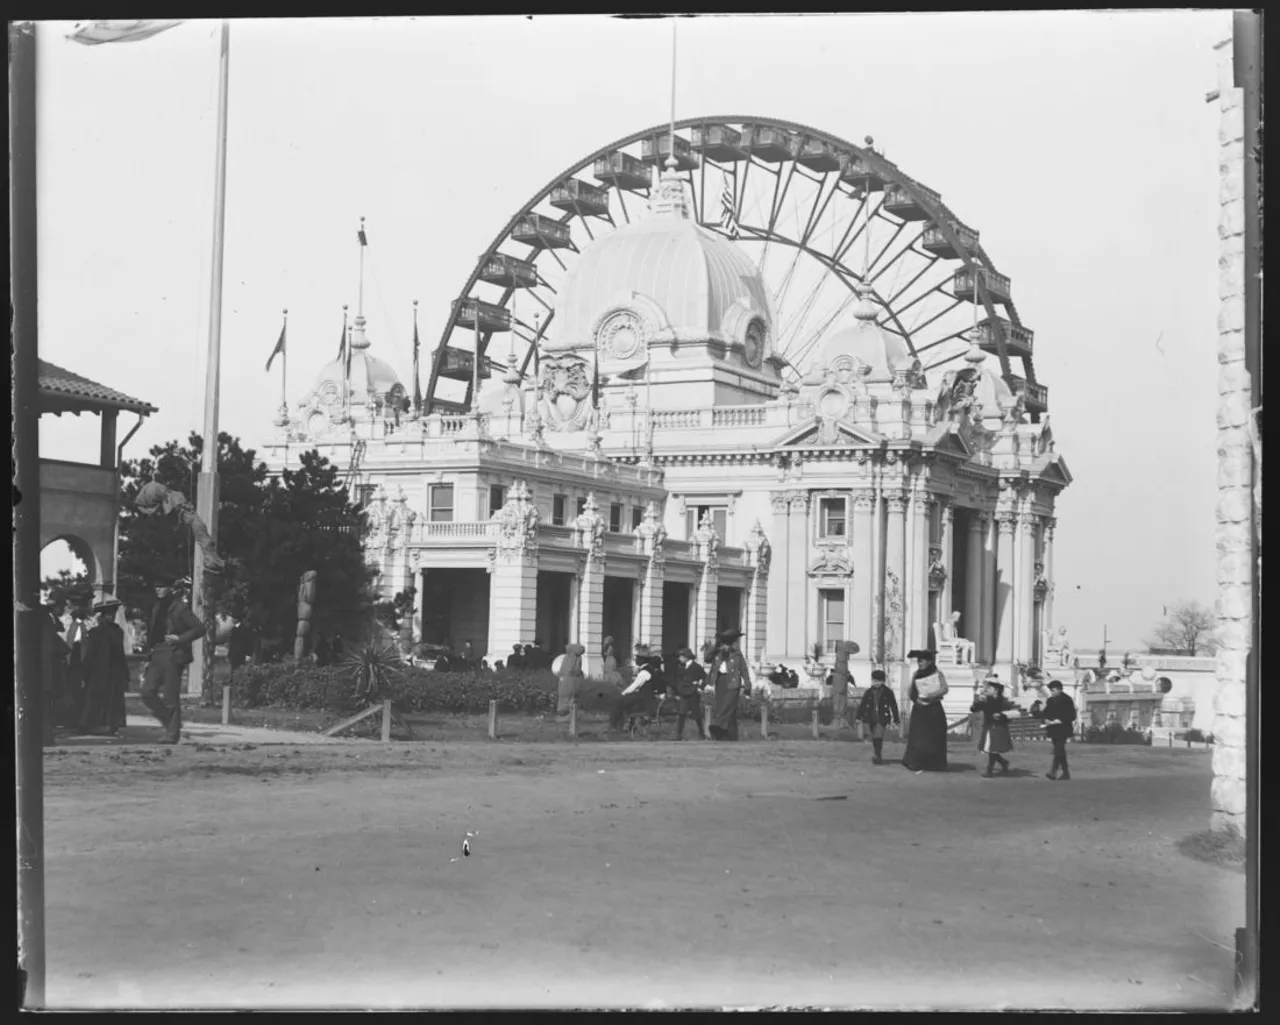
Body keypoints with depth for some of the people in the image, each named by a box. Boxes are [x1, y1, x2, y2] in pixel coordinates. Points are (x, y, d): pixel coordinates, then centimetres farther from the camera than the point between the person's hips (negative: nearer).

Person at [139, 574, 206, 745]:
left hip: (173, 656, -7)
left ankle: (173, 734, 3)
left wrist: (179, 638, -17)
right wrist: (149, 657, 16)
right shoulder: (156, 608, 16)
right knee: (148, 692, -1)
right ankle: (169, 722, 15)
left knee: (170, 698, -5)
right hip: (157, 656, 7)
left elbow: (199, 628, -10)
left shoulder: (180, 608, -7)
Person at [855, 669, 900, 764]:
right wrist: (858, 716, 3)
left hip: (882, 719, -4)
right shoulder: (869, 692, 5)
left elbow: (893, 706, 4)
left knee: (878, 737, -20)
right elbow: (862, 705, 8)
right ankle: (878, 757, 21)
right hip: (871, 719, 4)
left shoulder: (888, 692, -1)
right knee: (874, 738, 10)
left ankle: (878, 756, -20)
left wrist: (896, 719, 4)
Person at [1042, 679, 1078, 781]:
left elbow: (1071, 715, -9)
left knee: (1059, 749, -16)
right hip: (1053, 729, 7)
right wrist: (1047, 720, -4)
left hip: (1063, 728, -7)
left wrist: (1060, 720, -18)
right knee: (1059, 750, 9)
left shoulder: (1066, 699, -5)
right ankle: (1065, 773, 14)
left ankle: (1054, 771, -27)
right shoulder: (1050, 701, 15)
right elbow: (1046, 712, 18)